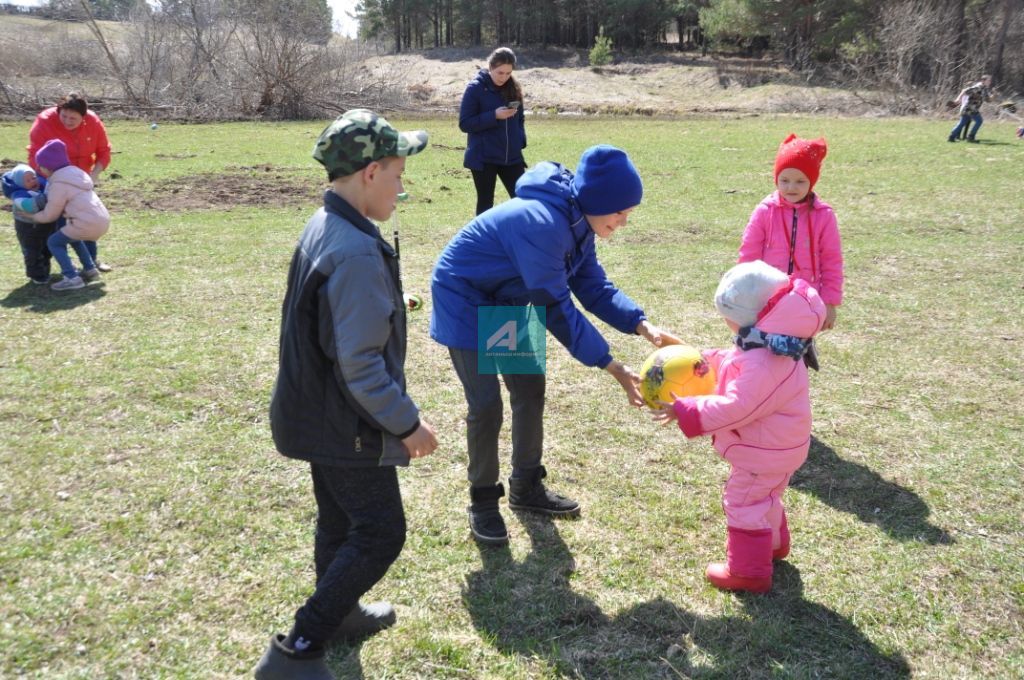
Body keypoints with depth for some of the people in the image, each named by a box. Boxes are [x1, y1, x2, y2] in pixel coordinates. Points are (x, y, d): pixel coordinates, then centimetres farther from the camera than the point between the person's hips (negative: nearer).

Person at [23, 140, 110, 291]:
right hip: (102, 220, 9)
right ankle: (90, 269, 29)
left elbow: (50, 215, 1)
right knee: (72, 237, 33)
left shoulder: (59, 184, -8)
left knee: (53, 242, 5)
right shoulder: (73, 173, 18)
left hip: (88, 223, -9)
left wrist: (31, 216, 16)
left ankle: (72, 278, -4)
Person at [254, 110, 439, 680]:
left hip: (318, 415, 10)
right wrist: (407, 422, -17)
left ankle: (339, 614, 45)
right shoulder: (358, 254, -27)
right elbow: (360, 364, -27)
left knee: (341, 521, 24)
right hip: (347, 426, -10)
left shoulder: (323, 229, 4)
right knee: (381, 534, 3)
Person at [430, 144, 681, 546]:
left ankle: (526, 488, 27)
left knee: (530, 391, 10)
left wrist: (643, 326, -18)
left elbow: (594, 288, -3)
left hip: (504, 302, 9)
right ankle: (483, 503, 12)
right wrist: (613, 368, -30)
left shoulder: (576, 222, -6)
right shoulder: (542, 224, -35)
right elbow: (556, 309, -34)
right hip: (465, 302, -9)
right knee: (486, 406, -7)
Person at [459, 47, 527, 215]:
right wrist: (494, 116, -20)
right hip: (483, 157, -4)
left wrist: (521, 141, 1)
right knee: (485, 203, 4)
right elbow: (464, 123, -10)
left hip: (511, 156, 4)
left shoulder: (513, 88, 7)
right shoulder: (475, 88, -7)